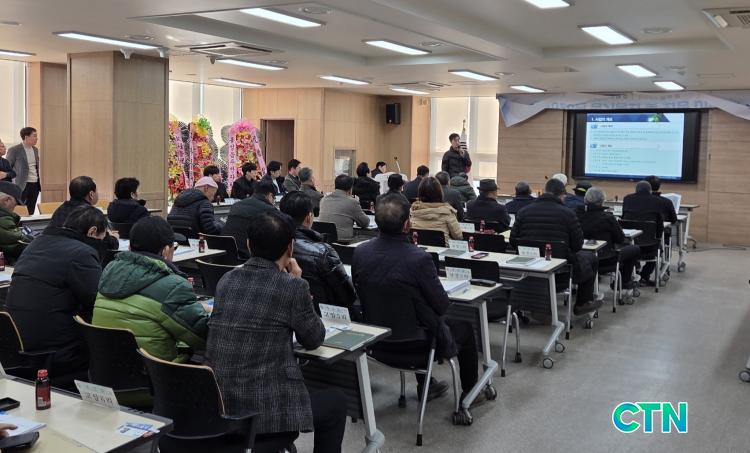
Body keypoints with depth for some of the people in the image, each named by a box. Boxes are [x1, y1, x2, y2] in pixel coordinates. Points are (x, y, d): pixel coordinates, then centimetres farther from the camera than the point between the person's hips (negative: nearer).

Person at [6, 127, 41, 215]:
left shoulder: (35, 149, 12)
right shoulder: (14, 150, -8)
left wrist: (39, 182, 14)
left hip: (35, 185, 6)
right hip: (22, 186, -6)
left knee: (31, 212, 8)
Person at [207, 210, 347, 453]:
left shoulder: (226, 280, 5)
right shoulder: (293, 287, -13)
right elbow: (314, 339, 3)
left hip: (217, 407, 7)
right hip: (265, 411, -6)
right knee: (336, 402, 21)